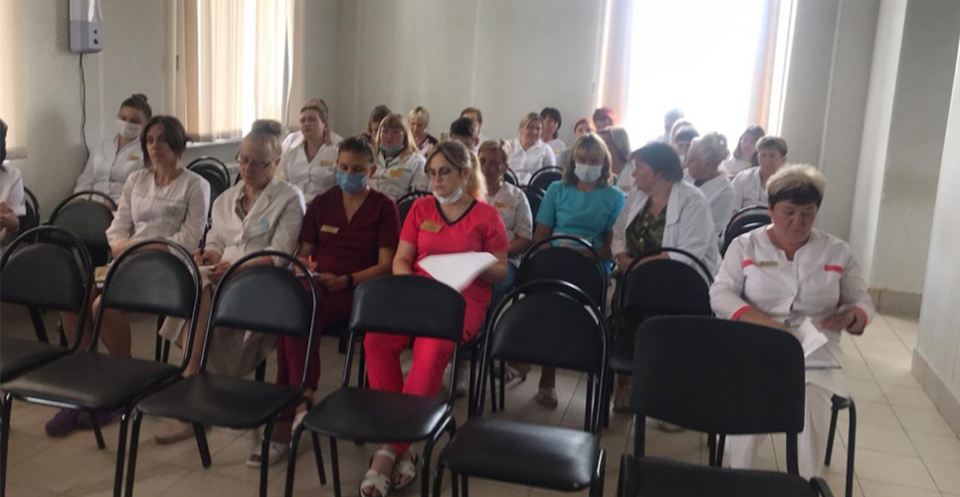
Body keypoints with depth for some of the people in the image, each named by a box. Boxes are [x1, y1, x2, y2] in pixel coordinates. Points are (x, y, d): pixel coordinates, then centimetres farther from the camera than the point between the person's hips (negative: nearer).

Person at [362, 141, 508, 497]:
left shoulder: (487, 215, 5)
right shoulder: (421, 207, 14)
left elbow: (500, 272, 7)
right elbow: (400, 260, 11)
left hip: (463, 300, -3)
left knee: (432, 350, -36)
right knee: (376, 339, -28)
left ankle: (392, 447, -23)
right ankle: (399, 444, -21)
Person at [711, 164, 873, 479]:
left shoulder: (838, 252, 10)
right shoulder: (745, 246, 6)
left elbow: (863, 303, 13)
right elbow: (721, 294, -3)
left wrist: (851, 317, -14)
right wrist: (765, 323, -20)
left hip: (817, 353, 1)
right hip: (755, 348, -1)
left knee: (813, 406, -29)